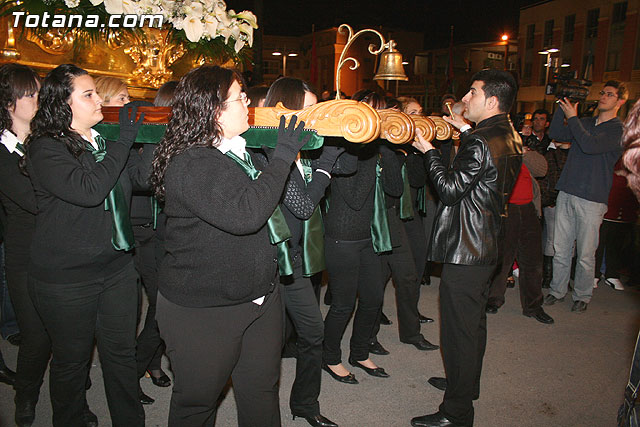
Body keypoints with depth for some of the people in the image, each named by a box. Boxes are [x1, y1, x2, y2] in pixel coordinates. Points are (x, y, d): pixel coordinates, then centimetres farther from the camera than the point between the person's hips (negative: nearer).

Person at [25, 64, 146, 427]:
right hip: (66, 279, -5)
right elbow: (89, 190, -28)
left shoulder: (105, 141, 7)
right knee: (72, 360, 13)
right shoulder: (46, 149, -13)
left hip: (117, 265, 5)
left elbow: (144, 174, 7)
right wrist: (125, 141, -22)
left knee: (122, 353, 15)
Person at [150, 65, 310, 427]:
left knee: (262, 392, 20)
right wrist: (284, 156, -25)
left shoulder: (243, 151, 7)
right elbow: (244, 214, -34)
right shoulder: (191, 164, -22)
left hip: (261, 299, 8)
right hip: (202, 314, -8)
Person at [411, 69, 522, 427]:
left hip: (465, 251, -10)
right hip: (488, 247, 10)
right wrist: (467, 132, 22)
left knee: (459, 330, 0)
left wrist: (429, 151, -10)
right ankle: (467, 385, 42)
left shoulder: (480, 143, -21)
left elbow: (450, 189, -20)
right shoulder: (510, 138, 9)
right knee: (474, 322, 23)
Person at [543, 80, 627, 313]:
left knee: (585, 254, 3)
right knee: (561, 248, 8)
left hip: (591, 199, -4)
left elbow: (591, 145, -19)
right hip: (566, 193, 5)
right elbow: (555, 133, 7)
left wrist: (572, 117, -12)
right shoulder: (585, 122, 15)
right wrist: (562, 107, -1)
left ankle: (582, 295, 20)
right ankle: (557, 290, 22)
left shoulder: (619, 129, -3)